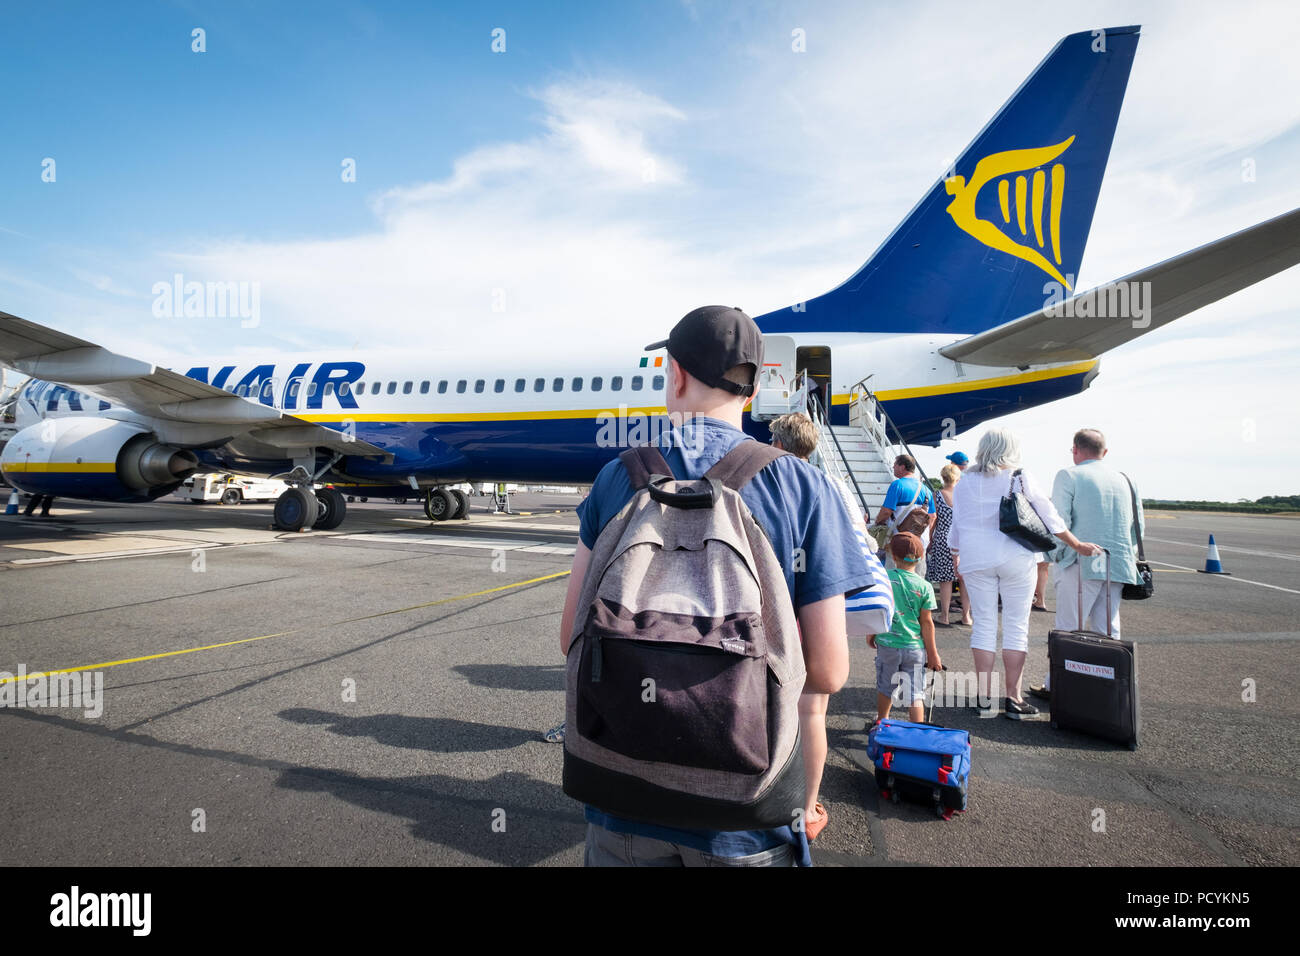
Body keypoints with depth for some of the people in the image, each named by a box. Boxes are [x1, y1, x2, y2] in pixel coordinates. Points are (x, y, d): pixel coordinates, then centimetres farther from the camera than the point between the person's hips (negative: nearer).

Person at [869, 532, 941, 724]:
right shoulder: (924, 587, -6)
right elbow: (926, 623, -3)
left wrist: (871, 634, 13)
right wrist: (932, 653, 6)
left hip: (887, 644, 1)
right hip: (915, 647, 0)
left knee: (885, 687, 18)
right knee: (915, 693, 5)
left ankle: (881, 722, 36)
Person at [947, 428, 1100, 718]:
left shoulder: (965, 482, 4)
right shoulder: (1021, 478, -2)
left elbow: (957, 524, 9)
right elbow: (1049, 517, 2)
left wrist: (956, 558, 21)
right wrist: (1077, 545, 12)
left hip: (976, 560, 2)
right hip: (1016, 559, -2)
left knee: (983, 625, 6)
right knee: (1016, 626, 4)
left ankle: (984, 697, 6)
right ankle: (1012, 698, 6)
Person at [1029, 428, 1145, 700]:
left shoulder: (1068, 476, -5)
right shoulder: (1124, 480, 14)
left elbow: (1058, 522, -11)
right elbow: (1140, 525, 17)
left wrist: (1055, 554, 1)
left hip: (1082, 564, -6)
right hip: (1118, 564, 6)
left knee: (1068, 629, 0)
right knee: (1107, 629, 12)